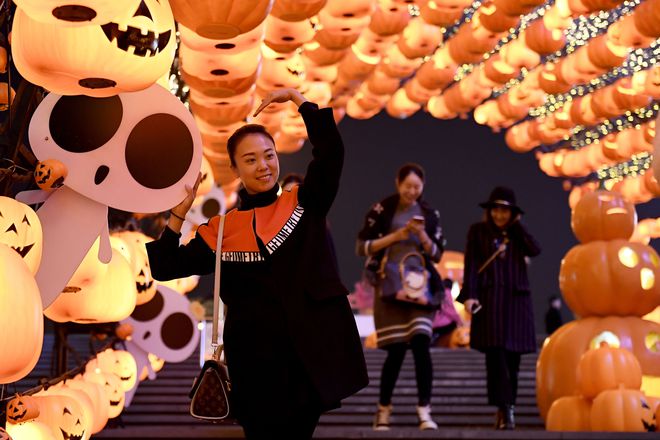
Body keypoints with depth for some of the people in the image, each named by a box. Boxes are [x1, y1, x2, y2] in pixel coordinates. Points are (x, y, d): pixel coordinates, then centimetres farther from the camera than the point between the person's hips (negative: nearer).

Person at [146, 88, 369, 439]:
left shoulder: (303, 204, 5)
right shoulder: (221, 229, 5)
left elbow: (330, 149, -6)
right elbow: (165, 268, 3)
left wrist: (295, 96, -3)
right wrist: (179, 211, -5)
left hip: (312, 354, 1)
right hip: (257, 362, 0)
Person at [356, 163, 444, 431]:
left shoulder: (429, 214, 9)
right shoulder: (382, 210, 1)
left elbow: (437, 255, 9)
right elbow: (362, 247, -3)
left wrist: (422, 235, -10)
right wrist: (396, 235, -12)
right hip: (390, 286, -2)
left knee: (421, 344, -12)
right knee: (396, 349, -4)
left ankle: (424, 411, -9)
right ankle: (383, 409, 13)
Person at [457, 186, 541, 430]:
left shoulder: (517, 232, 15)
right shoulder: (478, 231, 8)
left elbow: (535, 250, -4)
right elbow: (471, 264, 0)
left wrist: (517, 225, 0)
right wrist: (469, 295, -12)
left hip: (516, 299, 3)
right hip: (490, 299, -3)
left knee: (512, 357, 3)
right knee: (496, 354, -13)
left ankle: (505, 409, 11)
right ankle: (505, 408, -16)